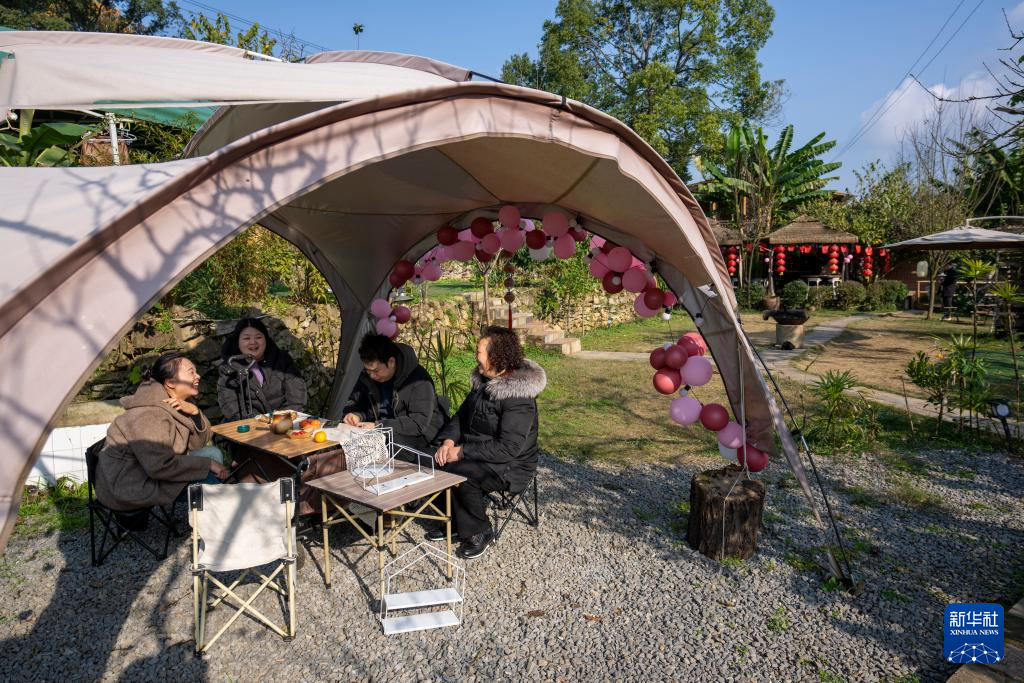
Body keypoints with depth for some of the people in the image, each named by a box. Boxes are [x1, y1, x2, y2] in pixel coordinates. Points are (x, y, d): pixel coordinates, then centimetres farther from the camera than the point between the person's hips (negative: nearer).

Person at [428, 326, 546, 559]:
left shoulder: (518, 396, -25)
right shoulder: (483, 381, 4)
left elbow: (508, 448, -28)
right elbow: (462, 415, 12)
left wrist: (462, 451, -25)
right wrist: (449, 440, -9)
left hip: (510, 468, -8)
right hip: (480, 456, 8)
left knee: (457, 471, -28)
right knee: (439, 461, -11)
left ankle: (478, 532, -5)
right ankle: (455, 521, 8)